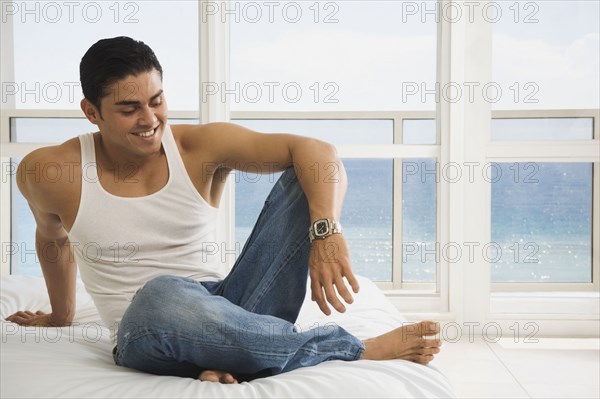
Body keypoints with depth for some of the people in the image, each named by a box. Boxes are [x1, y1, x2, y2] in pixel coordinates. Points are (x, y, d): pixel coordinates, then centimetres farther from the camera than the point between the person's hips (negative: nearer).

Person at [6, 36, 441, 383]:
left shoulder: (200, 146, -4)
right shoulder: (47, 172, -2)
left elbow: (317, 151, -15)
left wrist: (326, 231, -33)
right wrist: (62, 313, 35)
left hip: (228, 309, 2)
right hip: (147, 338, -1)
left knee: (305, 176, -11)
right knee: (161, 296, -41)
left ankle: (226, 358, -24)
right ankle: (356, 349, -21)